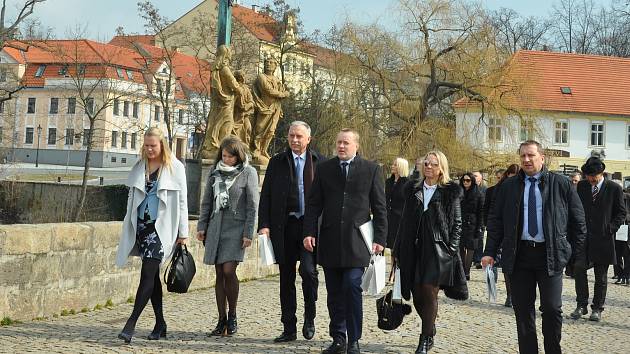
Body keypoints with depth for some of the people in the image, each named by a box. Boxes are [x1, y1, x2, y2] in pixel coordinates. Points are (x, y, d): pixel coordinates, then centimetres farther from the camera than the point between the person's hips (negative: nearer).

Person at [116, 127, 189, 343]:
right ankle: (160, 325, 18)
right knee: (153, 276, 10)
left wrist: (183, 233, -3)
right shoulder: (139, 167, 12)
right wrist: (129, 227, 13)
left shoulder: (175, 168, -2)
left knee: (147, 275, -12)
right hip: (142, 226, 5)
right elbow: (132, 198, 17)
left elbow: (182, 202, -1)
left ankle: (131, 324, -14)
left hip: (161, 227, -5)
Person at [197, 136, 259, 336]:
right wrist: (201, 226, 10)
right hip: (216, 227, 4)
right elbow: (206, 202, 16)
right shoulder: (215, 172, 11)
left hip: (236, 227, -4)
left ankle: (232, 316, 3)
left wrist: (248, 233, -8)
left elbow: (252, 205, -4)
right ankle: (222, 320, 10)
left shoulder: (248, 173, -2)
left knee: (228, 270, -14)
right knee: (219, 274, 4)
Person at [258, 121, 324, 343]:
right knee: (286, 277, 7)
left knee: (308, 270, -16)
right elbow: (266, 195, 6)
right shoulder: (277, 162, 9)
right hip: (285, 226, 2)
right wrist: (264, 225, -3)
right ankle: (289, 329, 17)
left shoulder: (319, 162, 5)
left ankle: (309, 317, 9)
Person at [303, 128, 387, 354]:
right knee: (334, 292, 6)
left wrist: (380, 238, -2)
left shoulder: (371, 170, 5)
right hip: (329, 241, 3)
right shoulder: (324, 169, 10)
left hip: (356, 240, -3)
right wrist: (309, 232, -2)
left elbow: (379, 207, 4)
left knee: (352, 287, -10)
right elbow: (314, 204, 9)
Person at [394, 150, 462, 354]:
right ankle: (430, 328, 29)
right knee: (417, 294, 4)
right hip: (414, 248, 4)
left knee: (429, 293, -9)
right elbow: (405, 221, 13)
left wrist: (451, 250, -6)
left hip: (437, 250, -4)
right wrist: (399, 250, 9)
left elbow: (457, 223, 3)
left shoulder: (451, 192, 3)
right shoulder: (412, 190, 13)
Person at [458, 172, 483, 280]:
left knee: (470, 249, -5)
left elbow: (480, 213, 2)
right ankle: (462, 271, 10)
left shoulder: (478, 195, 3)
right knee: (461, 249, 3)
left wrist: (479, 228, -5)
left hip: (472, 225, -3)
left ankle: (466, 272, -4)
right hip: (460, 224, 3)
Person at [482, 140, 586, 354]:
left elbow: (578, 221, 5)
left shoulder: (561, 184, 2)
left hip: (550, 255, -2)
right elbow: (495, 221, 9)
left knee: (552, 308, -2)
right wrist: (490, 252, 1)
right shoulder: (508, 187, 7)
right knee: (522, 309, 6)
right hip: (519, 255, 2)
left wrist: (579, 254, 2)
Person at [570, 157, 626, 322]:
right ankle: (581, 305, 12)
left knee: (601, 276, 7)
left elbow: (621, 213, 2)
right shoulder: (581, 186, 6)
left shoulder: (614, 188, -2)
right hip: (583, 237, 2)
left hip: (603, 239, -2)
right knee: (579, 271, -1)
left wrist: (610, 228, -8)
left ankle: (597, 308, 17)